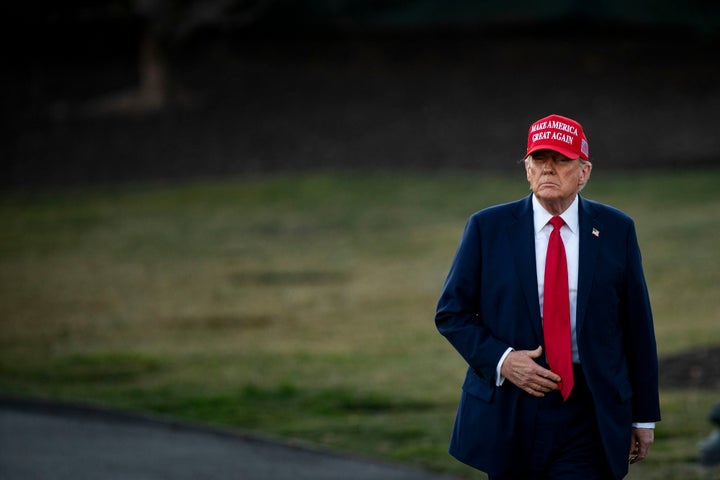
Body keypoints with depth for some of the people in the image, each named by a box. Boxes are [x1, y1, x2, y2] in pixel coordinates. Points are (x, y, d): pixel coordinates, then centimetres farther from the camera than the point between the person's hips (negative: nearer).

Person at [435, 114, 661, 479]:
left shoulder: (615, 230, 3)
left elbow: (637, 325, 6)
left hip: (589, 417, -1)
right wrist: (500, 359, -13)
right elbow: (451, 313, 4)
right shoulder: (487, 228, 2)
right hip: (509, 413, 1)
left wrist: (643, 416, 6)